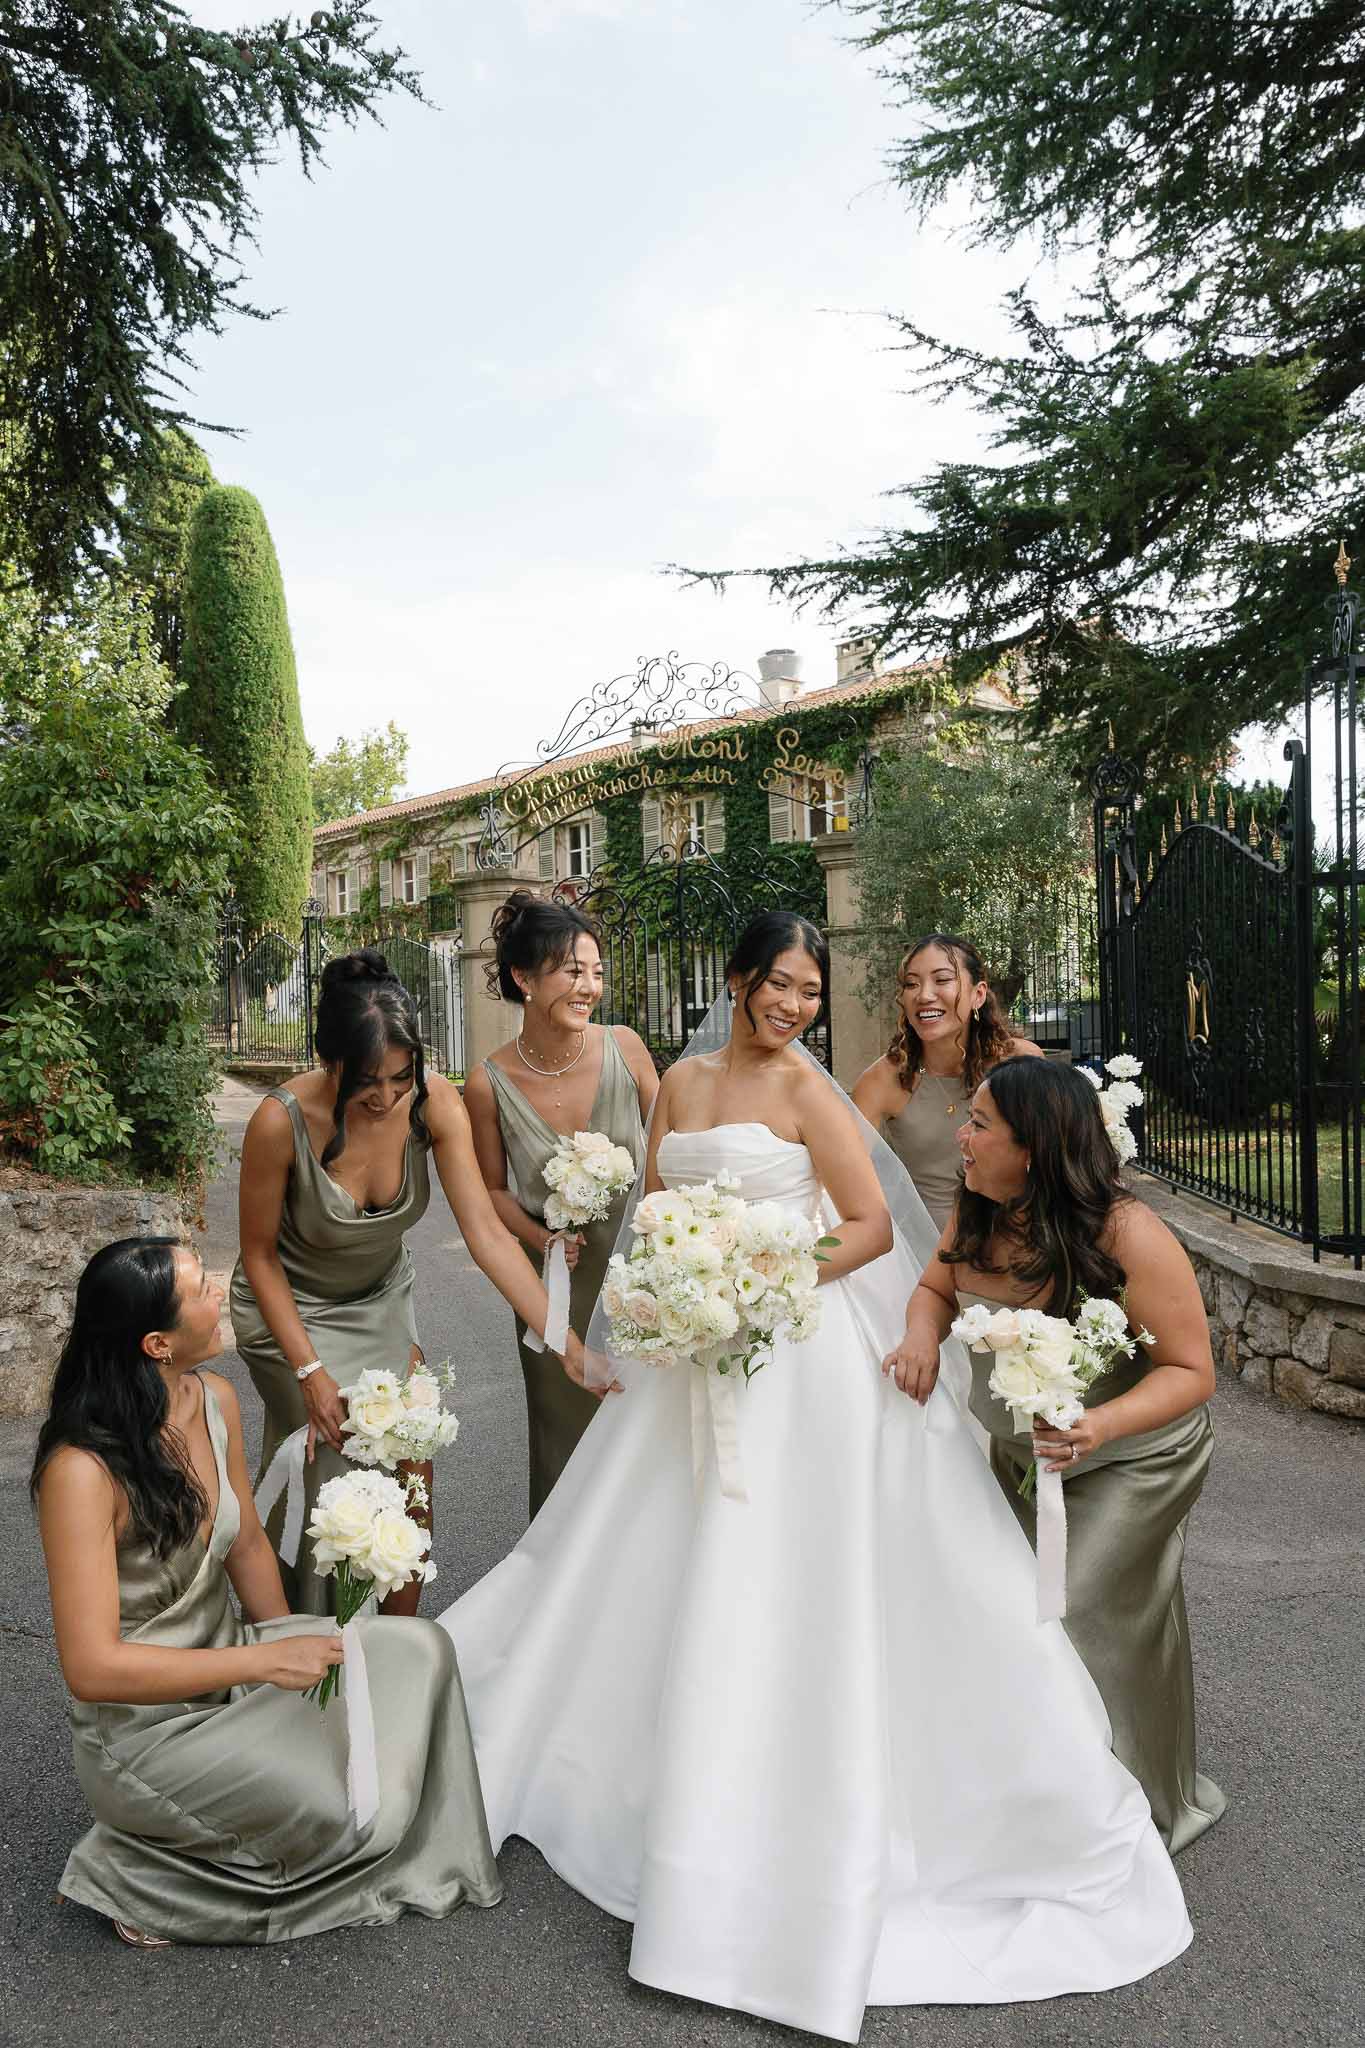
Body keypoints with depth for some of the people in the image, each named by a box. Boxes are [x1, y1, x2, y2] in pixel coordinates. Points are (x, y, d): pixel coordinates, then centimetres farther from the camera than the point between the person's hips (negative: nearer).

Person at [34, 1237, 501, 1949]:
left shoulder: (214, 1401, -5)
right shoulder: (82, 1469, -28)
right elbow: (92, 1668, -28)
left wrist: (296, 1654, 10)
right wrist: (266, 1660, -26)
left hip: (228, 1663, 7)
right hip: (146, 1724, -7)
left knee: (419, 1649, -8)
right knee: (357, 1814, -16)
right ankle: (144, 1875, 4)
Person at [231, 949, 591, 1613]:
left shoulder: (435, 1101, -24)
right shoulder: (281, 1122, -32)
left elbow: (486, 1232, -24)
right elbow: (259, 1256, -16)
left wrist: (567, 1345, -30)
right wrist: (311, 1372, -17)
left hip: (382, 1302, 4)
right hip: (292, 1312, -3)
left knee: (411, 1480, 4)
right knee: (320, 1488, 1)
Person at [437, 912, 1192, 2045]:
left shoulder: (804, 1085, -9)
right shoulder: (683, 1081, 8)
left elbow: (873, 1228, -12)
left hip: (800, 1352, -6)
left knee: (775, 1581, 0)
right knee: (653, 1561, 16)